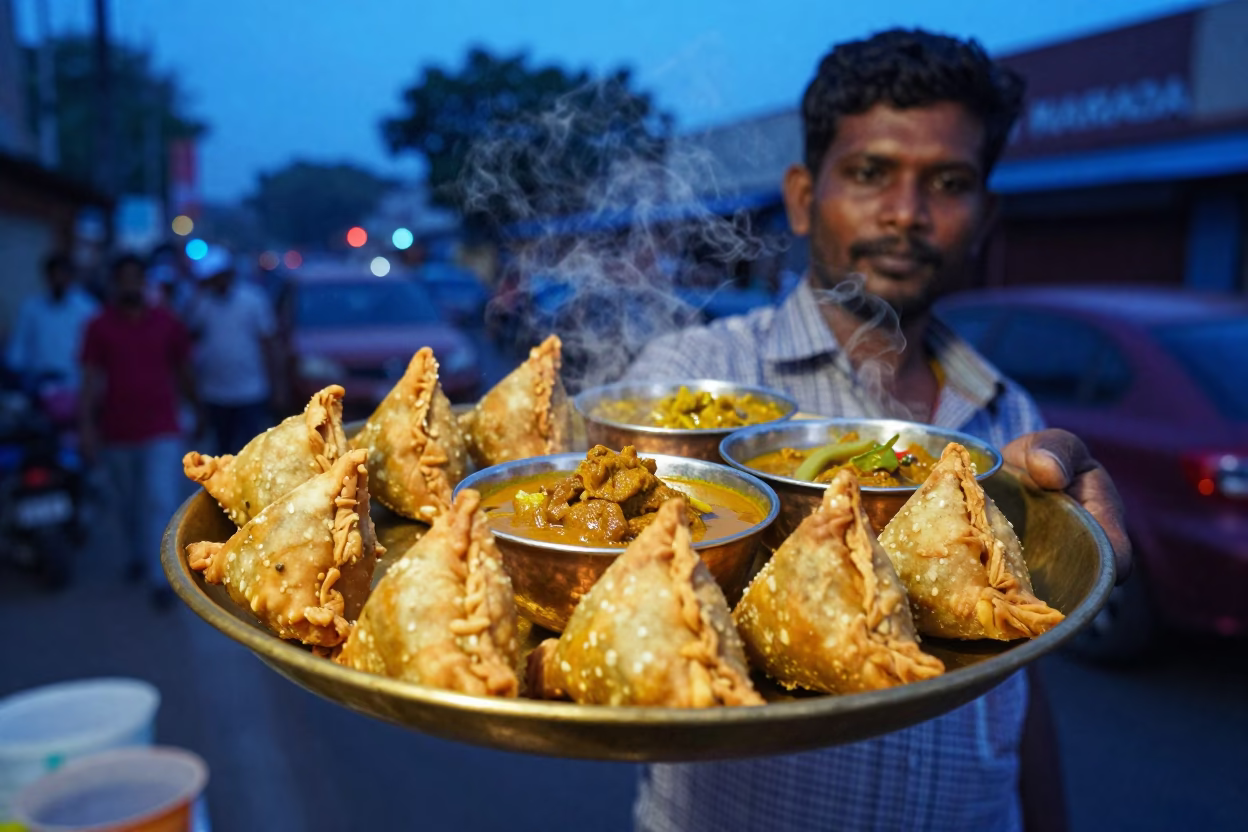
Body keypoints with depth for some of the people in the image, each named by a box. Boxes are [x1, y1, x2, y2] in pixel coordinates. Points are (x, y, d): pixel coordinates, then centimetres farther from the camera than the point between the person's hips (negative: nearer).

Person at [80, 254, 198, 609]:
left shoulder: (167, 324, 2)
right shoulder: (100, 327, 0)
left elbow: (184, 373, 11)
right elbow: (91, 380, -5)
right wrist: (86, 426, -12)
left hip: (161, 433, -1)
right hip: (117, 435, 1)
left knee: (160, 503, -9)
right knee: (128, 505, 16)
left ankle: (160, 578, -4)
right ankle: (137, 556, 39)